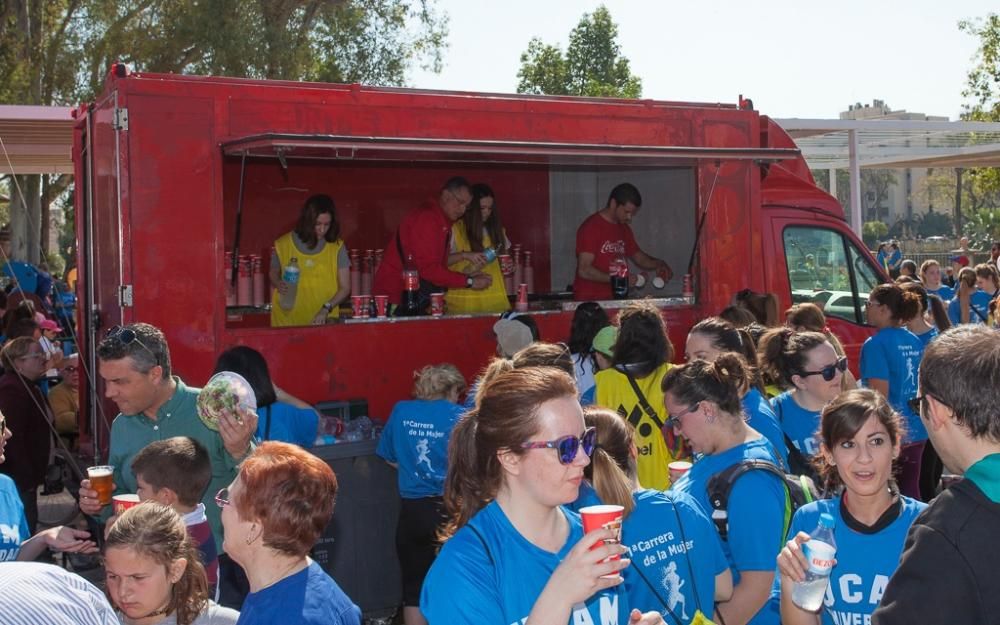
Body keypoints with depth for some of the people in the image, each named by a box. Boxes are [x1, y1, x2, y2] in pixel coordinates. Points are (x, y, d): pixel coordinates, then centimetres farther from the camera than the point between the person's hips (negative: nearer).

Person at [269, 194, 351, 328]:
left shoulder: (337, 247, -3)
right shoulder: (283, 244, -1)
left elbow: (345, 288, -1)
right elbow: (274, 273, 16)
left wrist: (326, 308, -16)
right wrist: (278, 284, -6)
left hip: (324, 322, 0)